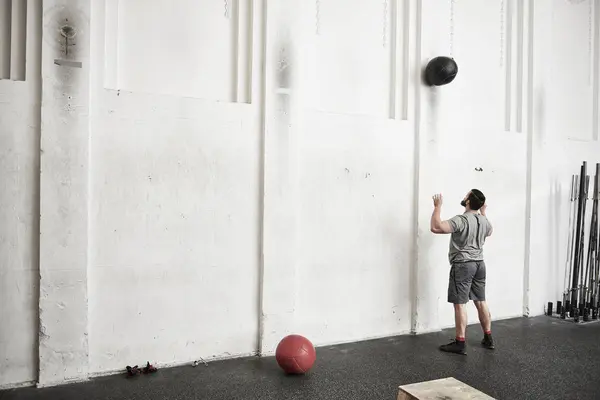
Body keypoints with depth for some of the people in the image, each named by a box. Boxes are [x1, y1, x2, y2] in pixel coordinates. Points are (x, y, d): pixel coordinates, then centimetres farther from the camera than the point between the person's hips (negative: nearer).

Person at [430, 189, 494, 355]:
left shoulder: (461, 220, -19)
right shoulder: (484, 220, 7)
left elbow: (436, 227, -31)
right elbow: (490, 231, 31)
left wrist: (437, 206, -19)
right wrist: (483, 212, 39)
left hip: (462, 265, -8)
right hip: (479, 264, 8)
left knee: (460, 304, -3)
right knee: (481, 302, 15)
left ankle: (460, 343, 1)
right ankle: (488, 338, 25)